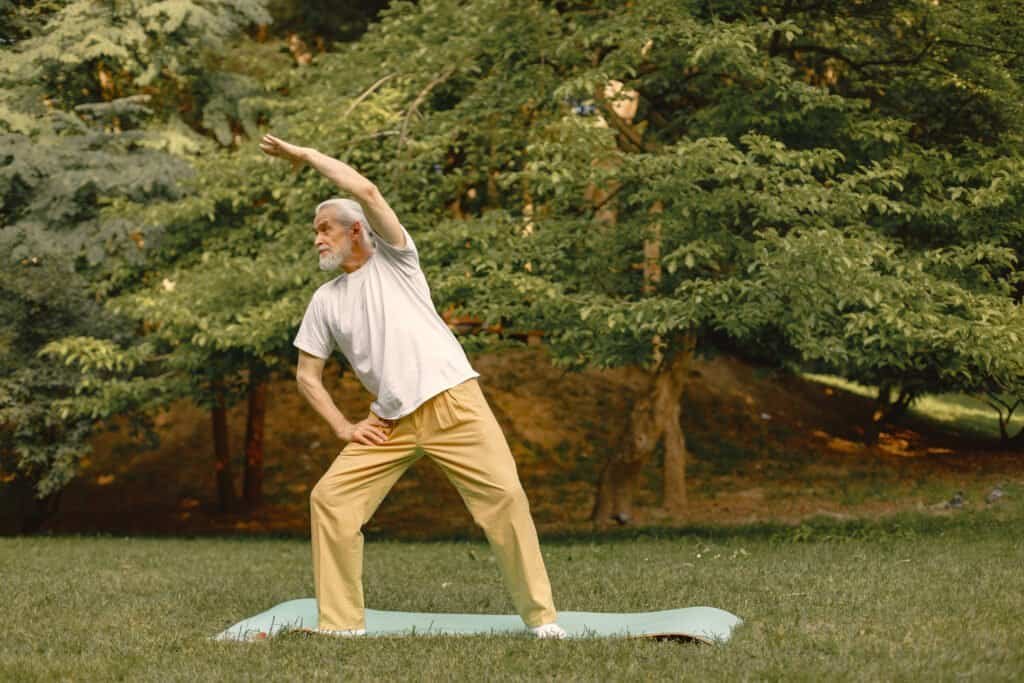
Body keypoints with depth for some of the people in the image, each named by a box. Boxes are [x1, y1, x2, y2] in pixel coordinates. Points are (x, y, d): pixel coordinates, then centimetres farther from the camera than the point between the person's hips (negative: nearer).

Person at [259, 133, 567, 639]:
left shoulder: (393, 258, 4)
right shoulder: (325, 300, 15)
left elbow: (365, 191, -10)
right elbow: (307, 375, 17)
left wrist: (306, 155, -1)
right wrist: (343, 427, 4)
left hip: (453, 401, -4)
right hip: (392, 421, 5)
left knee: (504, 495, -14)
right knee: (329, 498, -6)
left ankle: (540, 617, -5)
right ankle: (341, 624, 2)